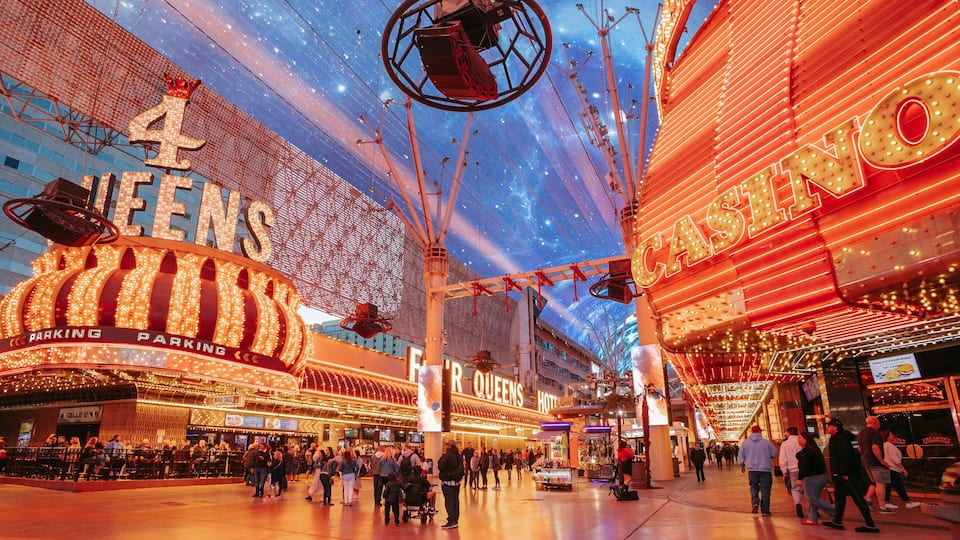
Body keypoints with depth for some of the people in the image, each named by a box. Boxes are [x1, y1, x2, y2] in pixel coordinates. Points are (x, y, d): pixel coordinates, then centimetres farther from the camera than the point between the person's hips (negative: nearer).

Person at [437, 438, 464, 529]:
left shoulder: (447, 455, -18)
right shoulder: (459, 456, 7)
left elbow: (440, 467, -18)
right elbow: (461, 468, 14)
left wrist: (442, 457, -5)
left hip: (447, 482, -7)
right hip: (457, 481, 8)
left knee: (449, 501, -3)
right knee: (455, 501, 13)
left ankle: (451, 521, -5)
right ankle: (456, 521, 19)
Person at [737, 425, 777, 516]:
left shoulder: (746, 442, 0)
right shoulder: (766, 442, -7)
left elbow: (741, 456, 5)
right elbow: (774, 454, 1)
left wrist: (742, 466, 21)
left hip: (752, 469, 2)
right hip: (765, 469, -2)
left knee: (754, 486, 17)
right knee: (765, 489, 6)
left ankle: (755, 502, -5)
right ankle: (765, 510, 8)